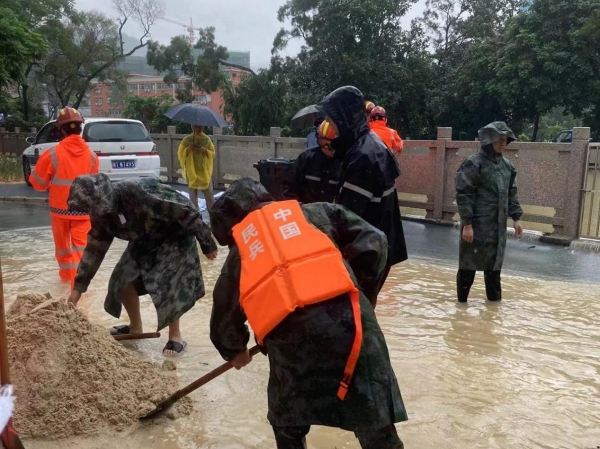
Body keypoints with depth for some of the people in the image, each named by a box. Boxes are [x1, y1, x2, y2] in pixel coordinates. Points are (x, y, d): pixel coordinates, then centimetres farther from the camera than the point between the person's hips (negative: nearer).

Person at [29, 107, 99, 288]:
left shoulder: (53, 154, -13)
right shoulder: (91, 155, -6)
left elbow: (38, 183, -4)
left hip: (60, 209, 0)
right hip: (83, 210, 0)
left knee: (62, 244, 20)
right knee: (80, 246, 2)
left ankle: (66, 274, 40)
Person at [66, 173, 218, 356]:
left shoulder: (138, 192, -36)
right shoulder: (102, 211, -11)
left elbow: (186, 212, -29)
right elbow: (95, 248, 1)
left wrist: (207, 244, -22)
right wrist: (79, 287, 2)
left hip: (175, 237, -7)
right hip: (145, 241, 7)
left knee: (166, 285, -15)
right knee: (123, 280, 3)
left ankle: (175, 336, 6)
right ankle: (135, 327, 25)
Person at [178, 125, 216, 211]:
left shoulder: (207, 139, 3)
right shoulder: (187, 139, 0)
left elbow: (212, 154, 3)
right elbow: (180, 154, -2)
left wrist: (204, 150, -16)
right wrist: (188, 149, -19)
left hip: (205, 171, 1)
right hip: (191, 171, 0)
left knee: (209, 193, 0)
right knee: (193, 193, 4)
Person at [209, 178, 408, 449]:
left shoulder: (239, 253, 23)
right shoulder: (317, 212, 22)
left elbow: (225, 318, 30)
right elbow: (372, 242, 14)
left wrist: (235, 351, 49)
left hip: (292, 337, 0)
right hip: (348, 320, 0)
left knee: (288, 427, 26)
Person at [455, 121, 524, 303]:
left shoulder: (507, 165, 10)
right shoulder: (474, 164, -12)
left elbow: (511, 194, 17)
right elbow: (463, 195, -14)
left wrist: (516, 218, 10)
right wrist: (467, 223, -19)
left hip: (498, 225, 7)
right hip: (477, 225, -6)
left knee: (494, 264, 15)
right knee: (469, 263, 2)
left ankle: (495, 299, 27)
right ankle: (462, 300, 13)